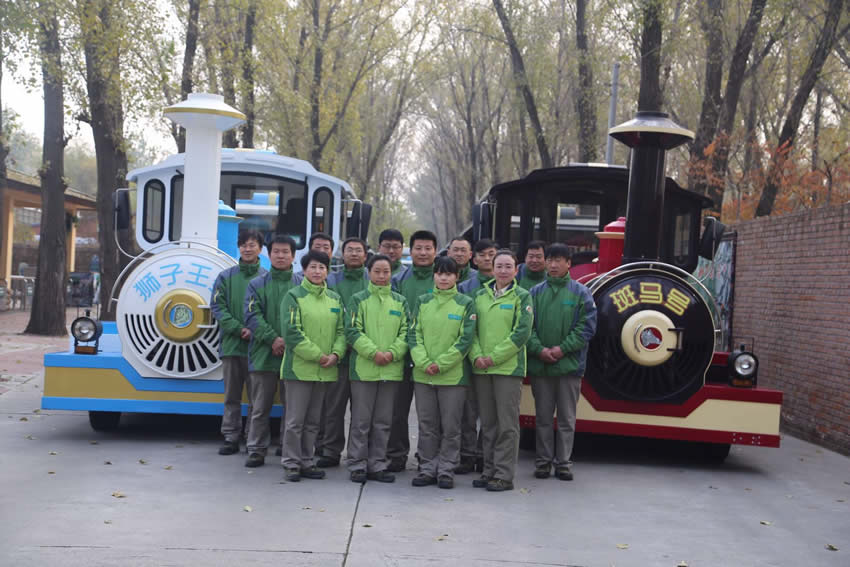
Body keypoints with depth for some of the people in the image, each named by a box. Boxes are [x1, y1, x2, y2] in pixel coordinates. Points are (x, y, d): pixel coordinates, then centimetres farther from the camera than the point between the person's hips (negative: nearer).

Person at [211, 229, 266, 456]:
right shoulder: (226, 276, 8)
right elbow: (217, 306, 2)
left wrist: (255, 330, -16)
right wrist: (238, 329, -10)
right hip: (231, 344, 2)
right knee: (232, 396, 8)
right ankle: (231, 438, 15)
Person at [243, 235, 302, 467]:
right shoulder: (257, 285, 6)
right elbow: (252, 317, -3)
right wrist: (273, 339, -14)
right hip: (263, 355, 0)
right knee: (260, 407, 7)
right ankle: (256, 450, 15)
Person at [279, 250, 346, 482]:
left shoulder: (334, 298, 13)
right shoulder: (294, 296, -4)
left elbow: (341, 330, 12)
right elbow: (292, 332, -11)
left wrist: (336, 354, -7)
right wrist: (318, 355, -14)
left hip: (325, 371, 5)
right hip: (299, 367, -5)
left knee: (313, 421, 12)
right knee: (295, 420, -1)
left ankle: (306, 462, 20)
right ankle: (292, 464, 8)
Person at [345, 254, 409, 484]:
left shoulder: (400, 301, 11)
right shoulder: (359, 299, 2)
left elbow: (405, 332, 8)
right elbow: (352, 331, -5)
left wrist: (392, 353, -9)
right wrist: (374, 352, -16)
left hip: (391, 370, 3)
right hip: (363, 369, -3)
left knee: (383, 421, 8)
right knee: (361, 421, 1)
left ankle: (377, 465, 16)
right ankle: (357, 465, 9)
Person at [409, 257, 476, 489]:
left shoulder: (466, 304, 1)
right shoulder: (423, 302, 9)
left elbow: (465, 339, -5)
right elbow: (414, 334, 4)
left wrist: (441, 364, -12)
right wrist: (424, 363, -11)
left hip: (453, 375, -2)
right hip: (423, 374, 3)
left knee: (450, 427, 2)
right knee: (427, 426, 8)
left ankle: (446, 470, 12)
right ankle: (428, 469, 17)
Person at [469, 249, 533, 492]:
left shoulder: (522, 296, 0)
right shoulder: (480, 295, 12)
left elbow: (522, 333, -9)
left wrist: (494, 357, -12)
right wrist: (476, 355, -7)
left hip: (509, 368, -4)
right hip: (481, 369, 4)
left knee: (507, 424, -3)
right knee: (488, 423, 10)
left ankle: (504, 475, 2)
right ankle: (489, 470, 19)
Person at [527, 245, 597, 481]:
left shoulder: (580, 292, 1)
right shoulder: (536, 292, 7)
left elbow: (587, 326, -5)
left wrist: (562, 348, -13)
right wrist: (539, 349, -13)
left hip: (569, 364, -2)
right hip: (539, 364, 2)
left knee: (567, 418, 5)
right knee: (543, 417, 9)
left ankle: (563, 462, 13)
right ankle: (543, 461, 18)